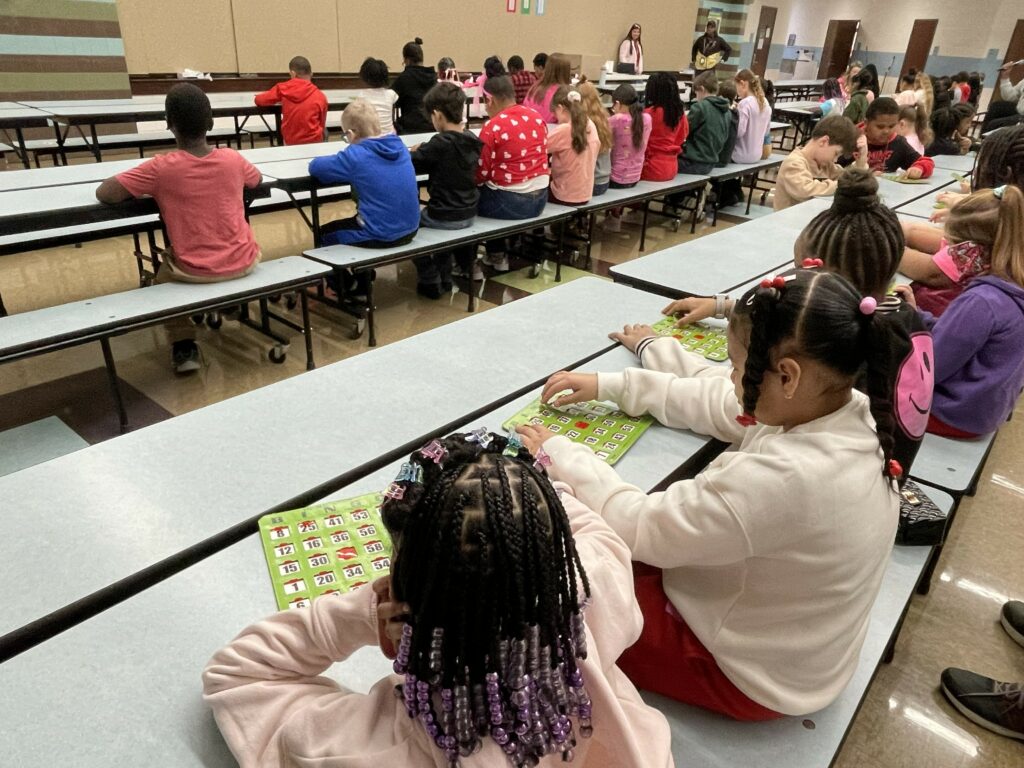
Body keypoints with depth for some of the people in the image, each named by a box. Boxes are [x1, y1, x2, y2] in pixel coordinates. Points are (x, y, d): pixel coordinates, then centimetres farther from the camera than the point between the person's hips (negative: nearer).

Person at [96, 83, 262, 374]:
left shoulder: (161, 168, -15)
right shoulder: (232, 159, -6)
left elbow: (104, 193, -10)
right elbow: (257, 180, 16)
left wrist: (148, 187, 4)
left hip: (194, 271, -2)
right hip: (243, 262, 3)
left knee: (165, 273, 30)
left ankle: (184, 346, 22)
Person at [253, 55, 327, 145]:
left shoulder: (282, 89, -6)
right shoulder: (320, 96, -10)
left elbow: (258, 100, 5)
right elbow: (322, 124, 1)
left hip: (289, 141, 2)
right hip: (314, 141, -2)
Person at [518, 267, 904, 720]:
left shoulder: (780, 478, -40)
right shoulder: (852, 414, -13)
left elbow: (638, 527, -29)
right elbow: (716, 404, -1)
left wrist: (559, 454, -15)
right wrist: (607, 385, 1)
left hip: (753, 672, -8)